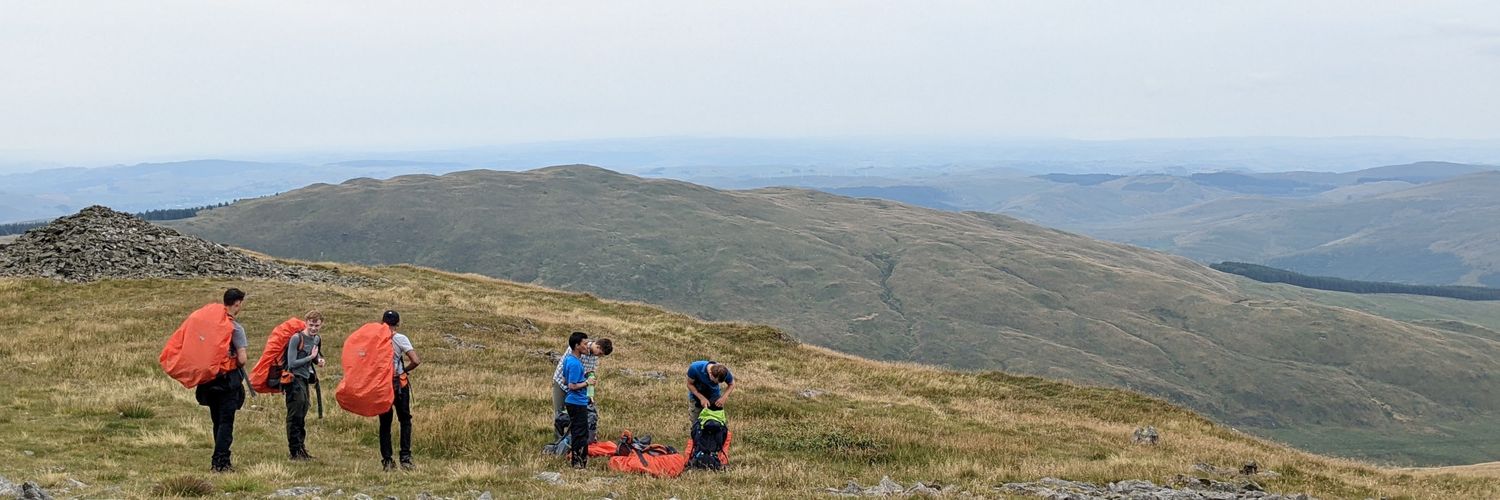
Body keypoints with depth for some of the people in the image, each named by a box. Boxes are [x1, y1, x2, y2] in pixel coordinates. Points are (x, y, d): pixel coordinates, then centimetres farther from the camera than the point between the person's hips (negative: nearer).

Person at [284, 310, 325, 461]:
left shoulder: (317, 339, 7)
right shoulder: (296, 338, -17)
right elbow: (292, 363, -19)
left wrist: (319, 360, 3)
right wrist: (311, 357, -18)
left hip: (304, 379, 8)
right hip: (294, 379, -8)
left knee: (302, 416, 14)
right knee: (295, 416, -7)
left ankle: (301, 449, 22)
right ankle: (295, 451, -3)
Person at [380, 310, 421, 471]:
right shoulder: (400, 339, -9)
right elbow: (416, 361, -16)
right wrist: (405, 370, 0)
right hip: (399, 384, -2)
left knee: (385, 423, 10)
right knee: (405, 420, 9)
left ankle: (386, 460, 7)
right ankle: (405, 458, 0)